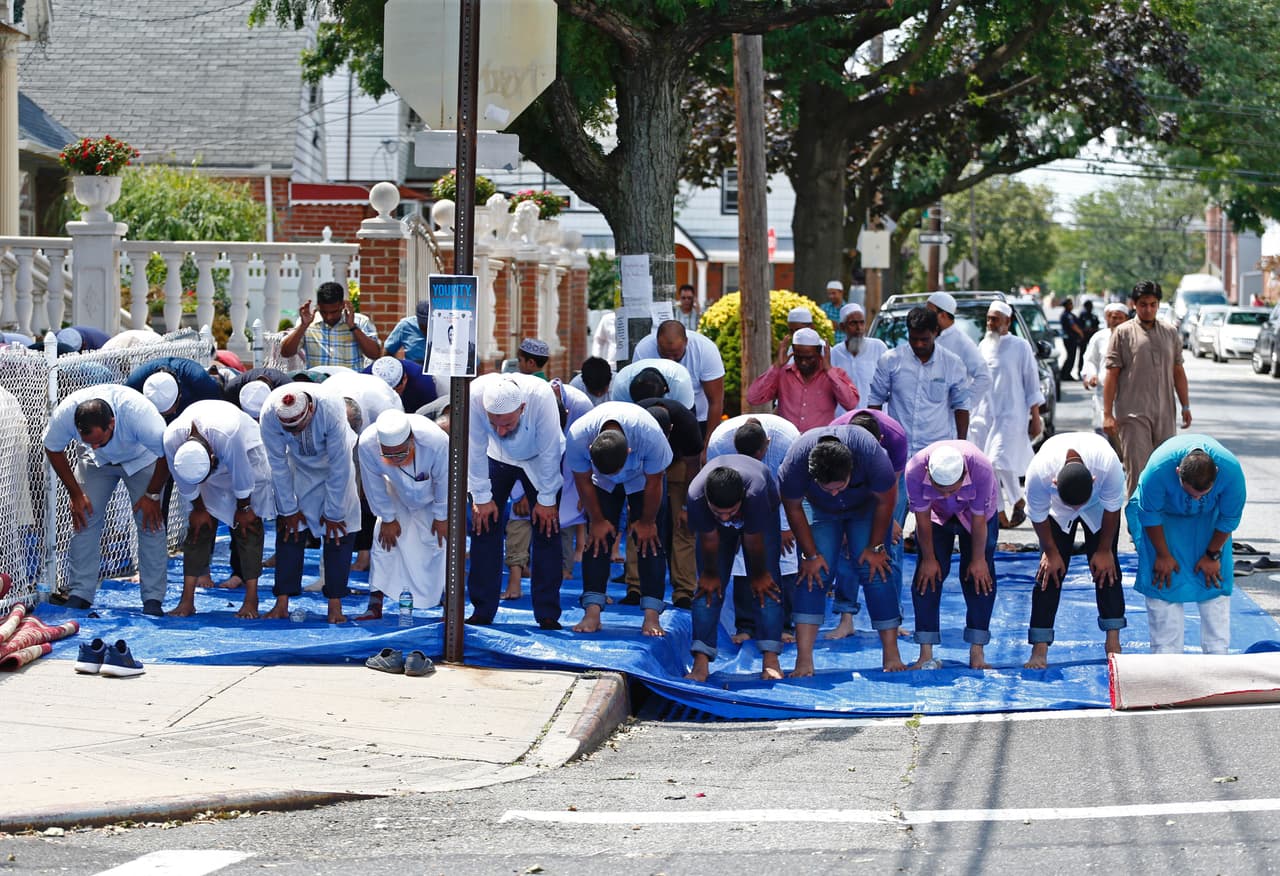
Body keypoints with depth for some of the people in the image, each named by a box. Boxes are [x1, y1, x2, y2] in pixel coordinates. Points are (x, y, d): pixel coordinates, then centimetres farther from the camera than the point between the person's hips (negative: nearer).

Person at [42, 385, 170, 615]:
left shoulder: (138, 413, -42)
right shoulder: (65, 414, -33)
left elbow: (166, 454, -26)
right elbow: (53, 450, -11)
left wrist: (152, 495, -18)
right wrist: (75, 494, -10)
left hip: (140, 459, -2)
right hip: (98, 462, 2)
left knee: (151, 522, -13)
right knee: (85, 518, -10)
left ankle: (153, 598, -8)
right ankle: (79, 594, -4)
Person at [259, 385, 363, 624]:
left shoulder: (332, 409, -39)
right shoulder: (269, 414, -32)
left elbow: (339, 465, -29)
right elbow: (277, 463, -18)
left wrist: (333, 513, -22)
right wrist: (289, 509, -12)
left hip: (335, 459, -2)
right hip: (299, 463, 2)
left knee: (339, 530, -10)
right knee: (289, 529, -7)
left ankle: (335, 604, -6)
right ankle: (282, 603, -4)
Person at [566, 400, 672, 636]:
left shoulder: (651, 437, -42)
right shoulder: (577, 437, -38)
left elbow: (654, 482, -22)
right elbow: (583, 481, -18)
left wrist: (647, 522, -10)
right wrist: (597, 520, -8)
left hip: (643, 478, -1)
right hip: (602, 483, 1)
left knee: (649, 540, -12)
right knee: (597, 538, -12)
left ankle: (651, 616, -14)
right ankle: (592, 613, -13)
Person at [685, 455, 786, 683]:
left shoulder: (755, 493, -46)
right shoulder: (696, 496, -41)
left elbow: (754, 542, -29)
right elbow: (709, 540, -23)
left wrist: (759, 575, -15)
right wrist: (710, 574, -9)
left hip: (763, 513, -1)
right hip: (715, 527, 1)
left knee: (767, 582, -13)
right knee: (708, 586, -9)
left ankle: (771, 660, -13)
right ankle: (700, 664, -13)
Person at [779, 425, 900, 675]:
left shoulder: (870, 454, -39)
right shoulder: (796, 461, -37)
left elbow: (885, 501, -20)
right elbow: (793, 508, -17)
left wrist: (876, 547, -14)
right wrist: (810, 555, -14)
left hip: (867, 506, 0)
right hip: (820, 511, 0)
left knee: (875, 570, -13)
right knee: (814, 572, -15)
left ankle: (891, 655, -6)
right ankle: (803, 661, -19)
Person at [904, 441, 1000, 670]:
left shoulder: (981, 469, -40)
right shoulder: (915, 470, -38)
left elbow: (979, 520, -26)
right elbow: (923, 519, -23)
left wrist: (978, 560, -15)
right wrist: (929, 559, -13)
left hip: (975, 514, -1)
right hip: (936, 514, 1)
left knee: (980, 576, -8)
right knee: (927, 574, -9)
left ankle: (977, 653, -3)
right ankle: (926, 655, -8)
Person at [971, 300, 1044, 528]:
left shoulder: (1020, 347, -2)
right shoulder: (984, 346, 13)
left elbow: (1032, 384, -1)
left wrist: (1035, 418, -5)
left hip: (1011, 415, -5)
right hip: (983, 414, 5)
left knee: (1001, 462, -15)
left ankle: (1019, 501, 8)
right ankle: (1000, 514, 6)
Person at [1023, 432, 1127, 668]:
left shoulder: (1109, 465, -42)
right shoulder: (1038, 473, -41)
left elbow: (1112, 509, -21)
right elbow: (1038, 516, -20)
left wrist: (1104, 550, -11)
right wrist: (1050, 552, -7)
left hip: (1099, 508, 0)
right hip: (1057, 510, 0)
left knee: (1106, 565, -7)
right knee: (1050, 569, -9)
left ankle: (1113, 643, 3)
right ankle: (1039, 651, -9)